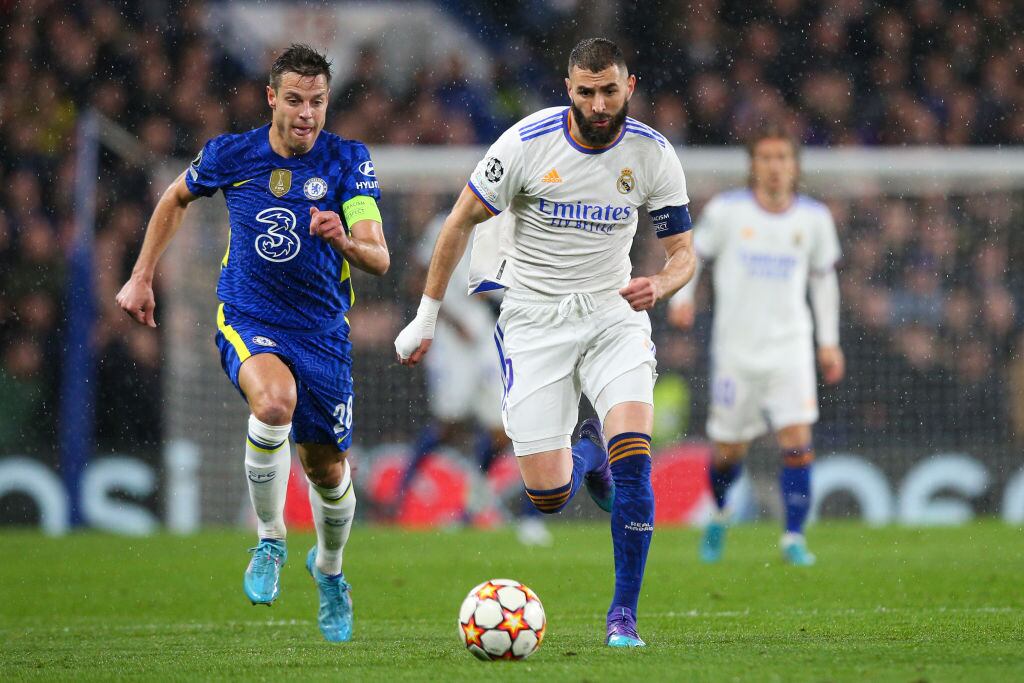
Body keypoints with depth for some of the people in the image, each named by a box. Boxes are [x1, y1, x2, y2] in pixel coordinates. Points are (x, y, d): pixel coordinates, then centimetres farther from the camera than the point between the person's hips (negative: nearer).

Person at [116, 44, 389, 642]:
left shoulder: (349, 162, -9)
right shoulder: (231, 155, -5)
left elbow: (379, 259, -18)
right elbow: (177, 199, 17)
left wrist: (344, 239, -40)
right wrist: (142, 277, 15)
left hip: (322, 332, 1)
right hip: (247, 321, -1)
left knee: (328, 470, 10)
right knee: (275, 399, -34)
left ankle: (329, 570, 43)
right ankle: (270, 542, -14)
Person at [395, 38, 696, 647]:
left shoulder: (654, 154, -6)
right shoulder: (528, 142, -13)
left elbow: (683, 252, 2)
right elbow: (461, 222, -1)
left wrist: (660, 286, -23)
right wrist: (426, 317, 1)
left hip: (614, 312, 1)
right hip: (534, 318, -1)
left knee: (634, 456, -23)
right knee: (548, 498, -5)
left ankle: (624, 614, -11)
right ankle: (586, 452, 33)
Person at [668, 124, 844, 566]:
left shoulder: (814, 218, 2)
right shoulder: (726, 211, -3)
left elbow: (823, 277, 15)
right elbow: (692, 253, 9)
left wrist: (829, 342, 13)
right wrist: (682, 296, -9)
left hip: (790, 346, 1)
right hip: (736, 346, -1)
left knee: (798, 442, -15)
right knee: (728, 450, 5)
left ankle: (794, 538, -6)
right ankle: (719, 514, 37)